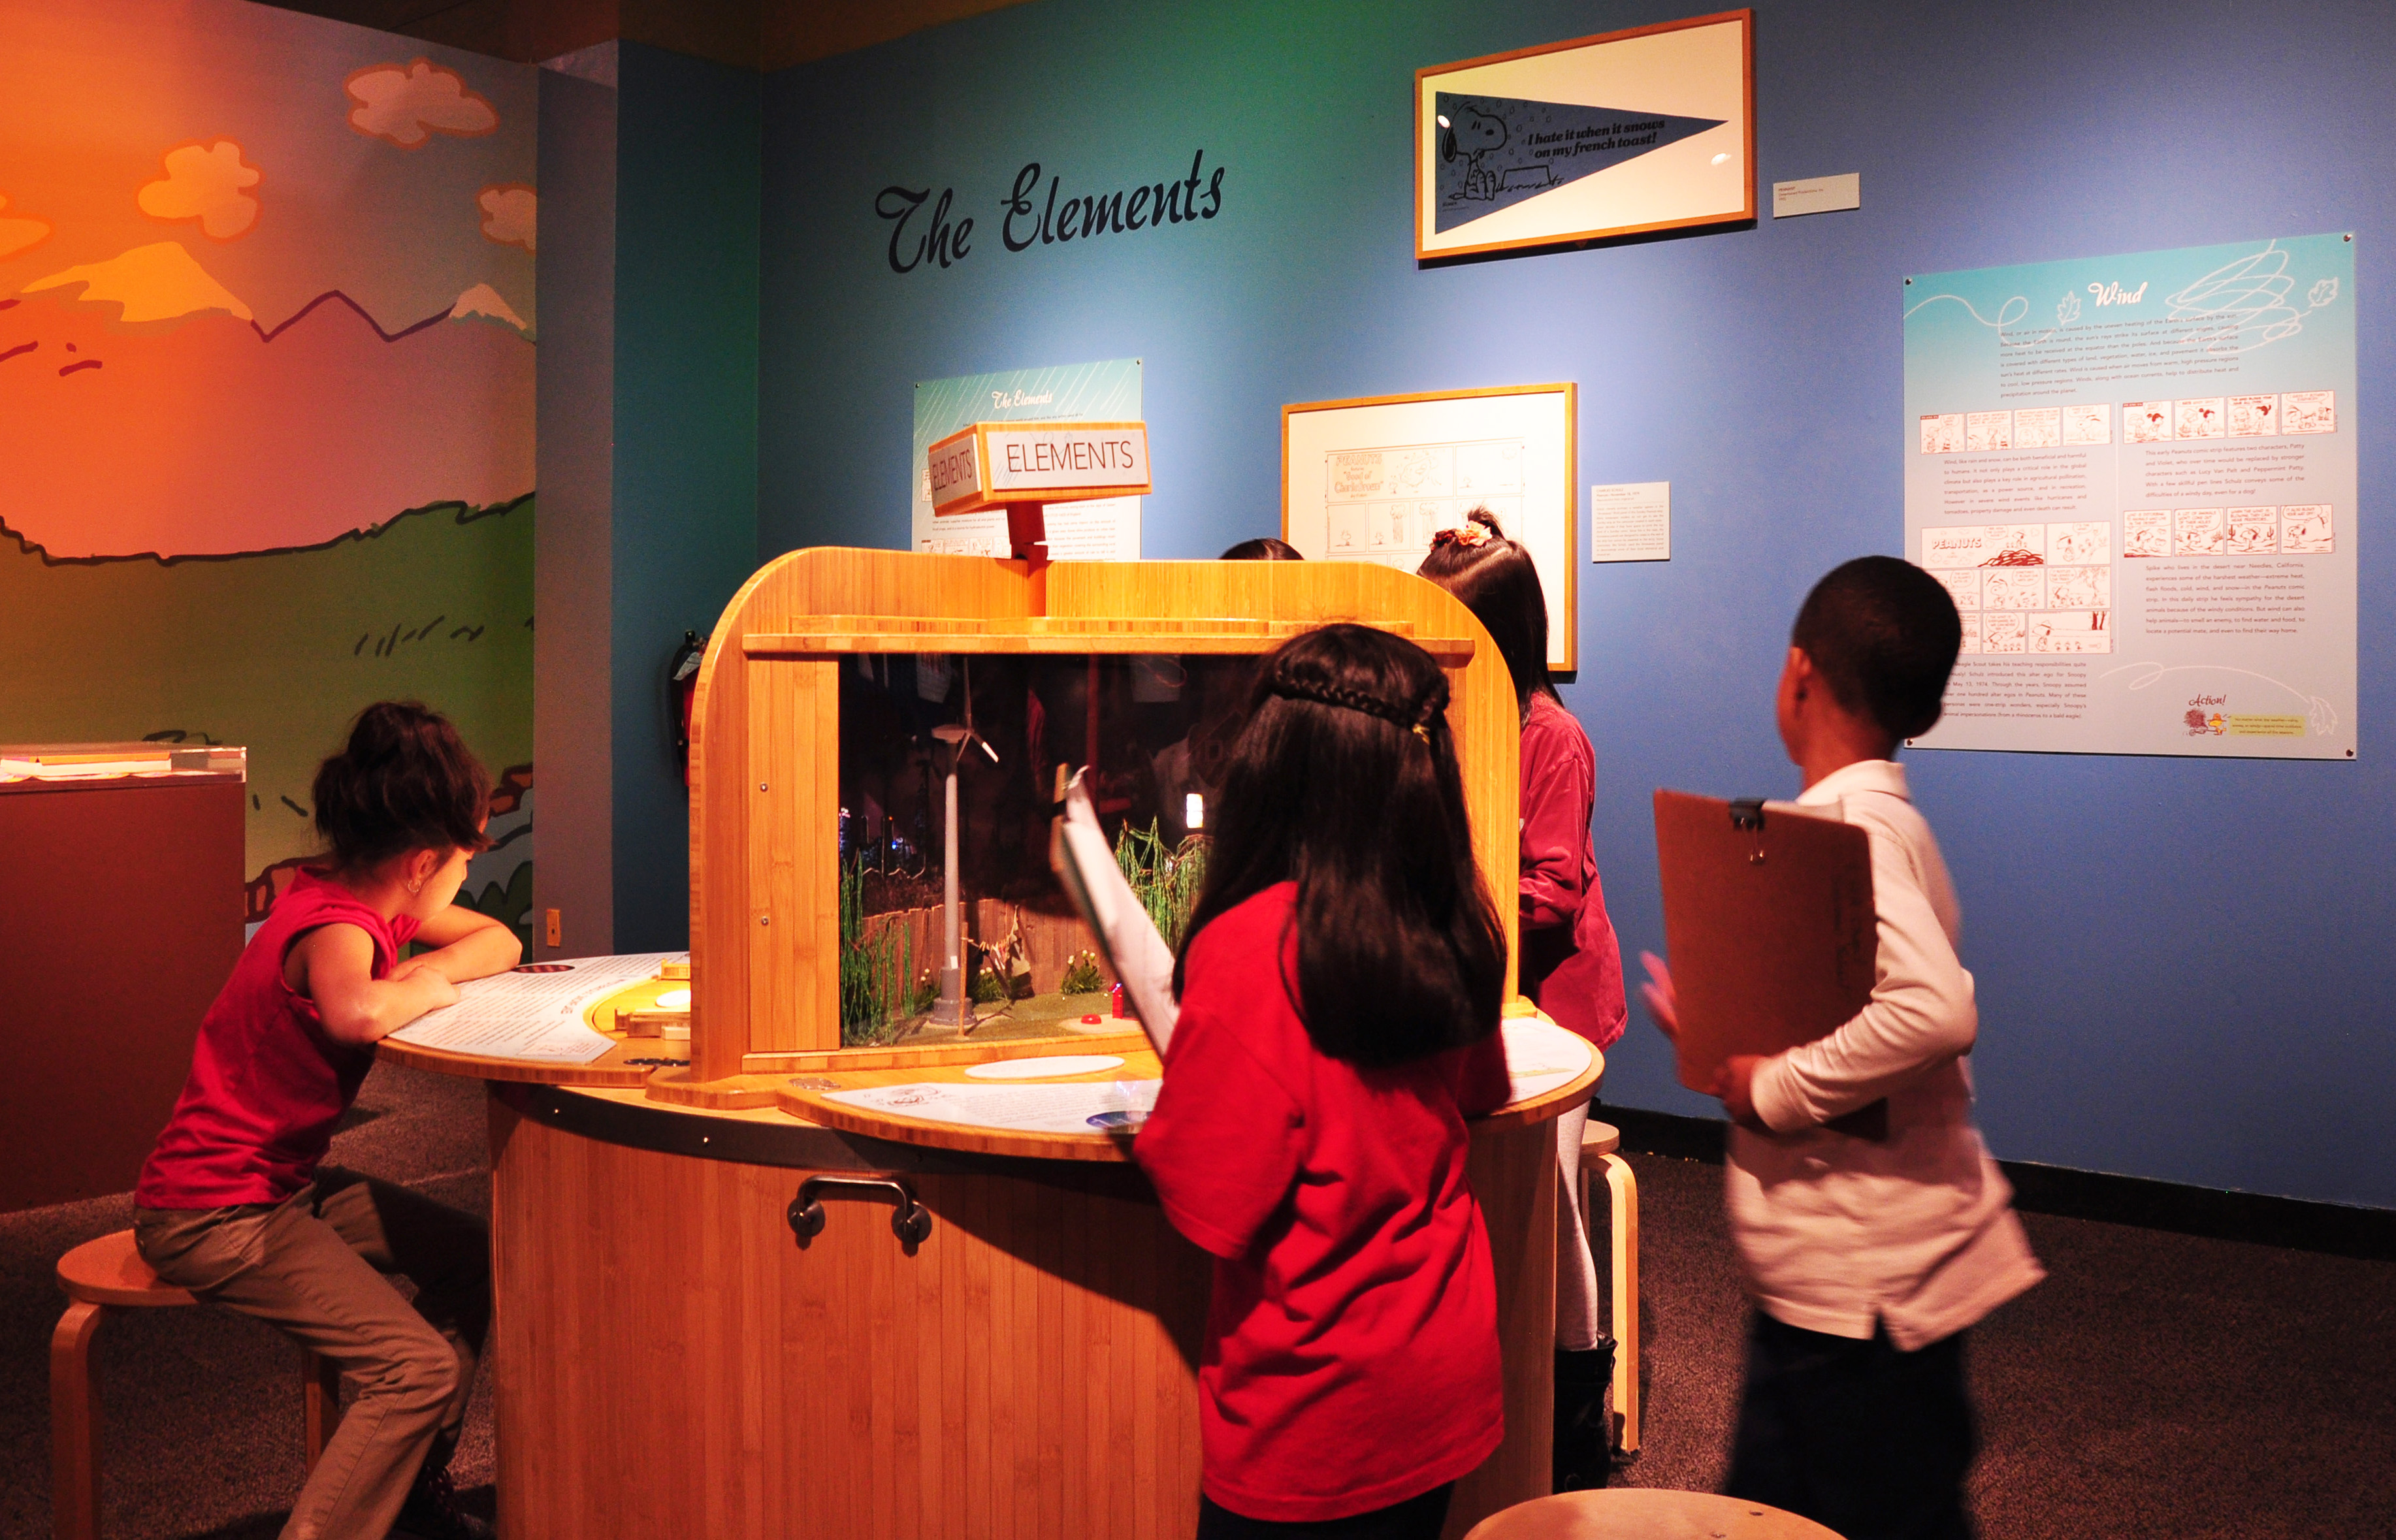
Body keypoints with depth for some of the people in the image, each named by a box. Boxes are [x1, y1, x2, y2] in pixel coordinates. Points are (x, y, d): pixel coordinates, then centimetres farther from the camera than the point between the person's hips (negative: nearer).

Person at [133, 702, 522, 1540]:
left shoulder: (374, 898, 2)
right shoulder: (337, 927, -25)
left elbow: (499, 942, 14)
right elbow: (358, 1012, -49)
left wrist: (420, 971, -7)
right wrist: (425, 988, -26)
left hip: (285, 1179, 10)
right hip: (213, 1212, -10)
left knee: (471, 1257, 12)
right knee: (419, 1369, -16)